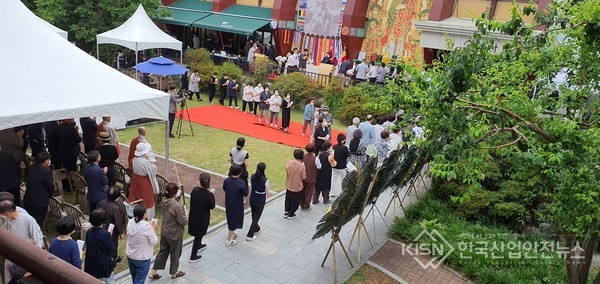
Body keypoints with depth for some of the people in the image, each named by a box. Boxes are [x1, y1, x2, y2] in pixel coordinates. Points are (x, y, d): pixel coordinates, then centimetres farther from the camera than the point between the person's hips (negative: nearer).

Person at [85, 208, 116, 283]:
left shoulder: (89, 232, -7)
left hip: (91, 263, 6)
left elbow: (87, 245, 7)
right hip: (104, 263, -6)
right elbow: (111, 248, -16)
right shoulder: (105, 233, -26)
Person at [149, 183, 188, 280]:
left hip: (164, 232, 7)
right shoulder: (177, 206, -33)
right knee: (175, 254, 17)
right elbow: (184, 222, -24)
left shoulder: (163, 202, -8)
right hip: (175, 235, -7)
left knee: (163, 251, 24)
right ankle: (174, 272, 38)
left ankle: (153, 272, 33)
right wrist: (185, 215, -5)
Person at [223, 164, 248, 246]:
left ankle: (232, 233, 48)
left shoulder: (226, 180, -12)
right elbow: (246, 194, -17)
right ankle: (228, 240, 21)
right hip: (237, 205, -6)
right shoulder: (241, 183, -29)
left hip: (228, 204, 6)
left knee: (230, 219, 26)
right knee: (234, 221, 11)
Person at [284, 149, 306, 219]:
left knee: (288, 199, 25)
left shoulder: (289, 163, -12)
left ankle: (286, 212, 36)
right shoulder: (302, 165, -25)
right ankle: (291, 214, 27)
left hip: (289, 186, 4)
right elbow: (303, 177, -17)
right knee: (295, 201, 16)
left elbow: (286, 171, 0)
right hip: (297, 187, -4)